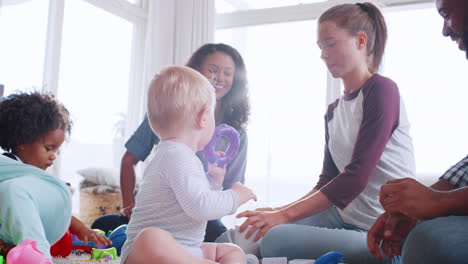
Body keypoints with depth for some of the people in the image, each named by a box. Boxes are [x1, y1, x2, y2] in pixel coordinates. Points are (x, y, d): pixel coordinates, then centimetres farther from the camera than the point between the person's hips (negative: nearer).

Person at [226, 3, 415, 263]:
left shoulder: (381, 90, -12)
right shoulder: (334, 110, 13)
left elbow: (356, 178, -20)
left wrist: (285, 215, -20)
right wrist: (282, 210, 1)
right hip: (344, 215, 8)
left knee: (276, 239, -22)